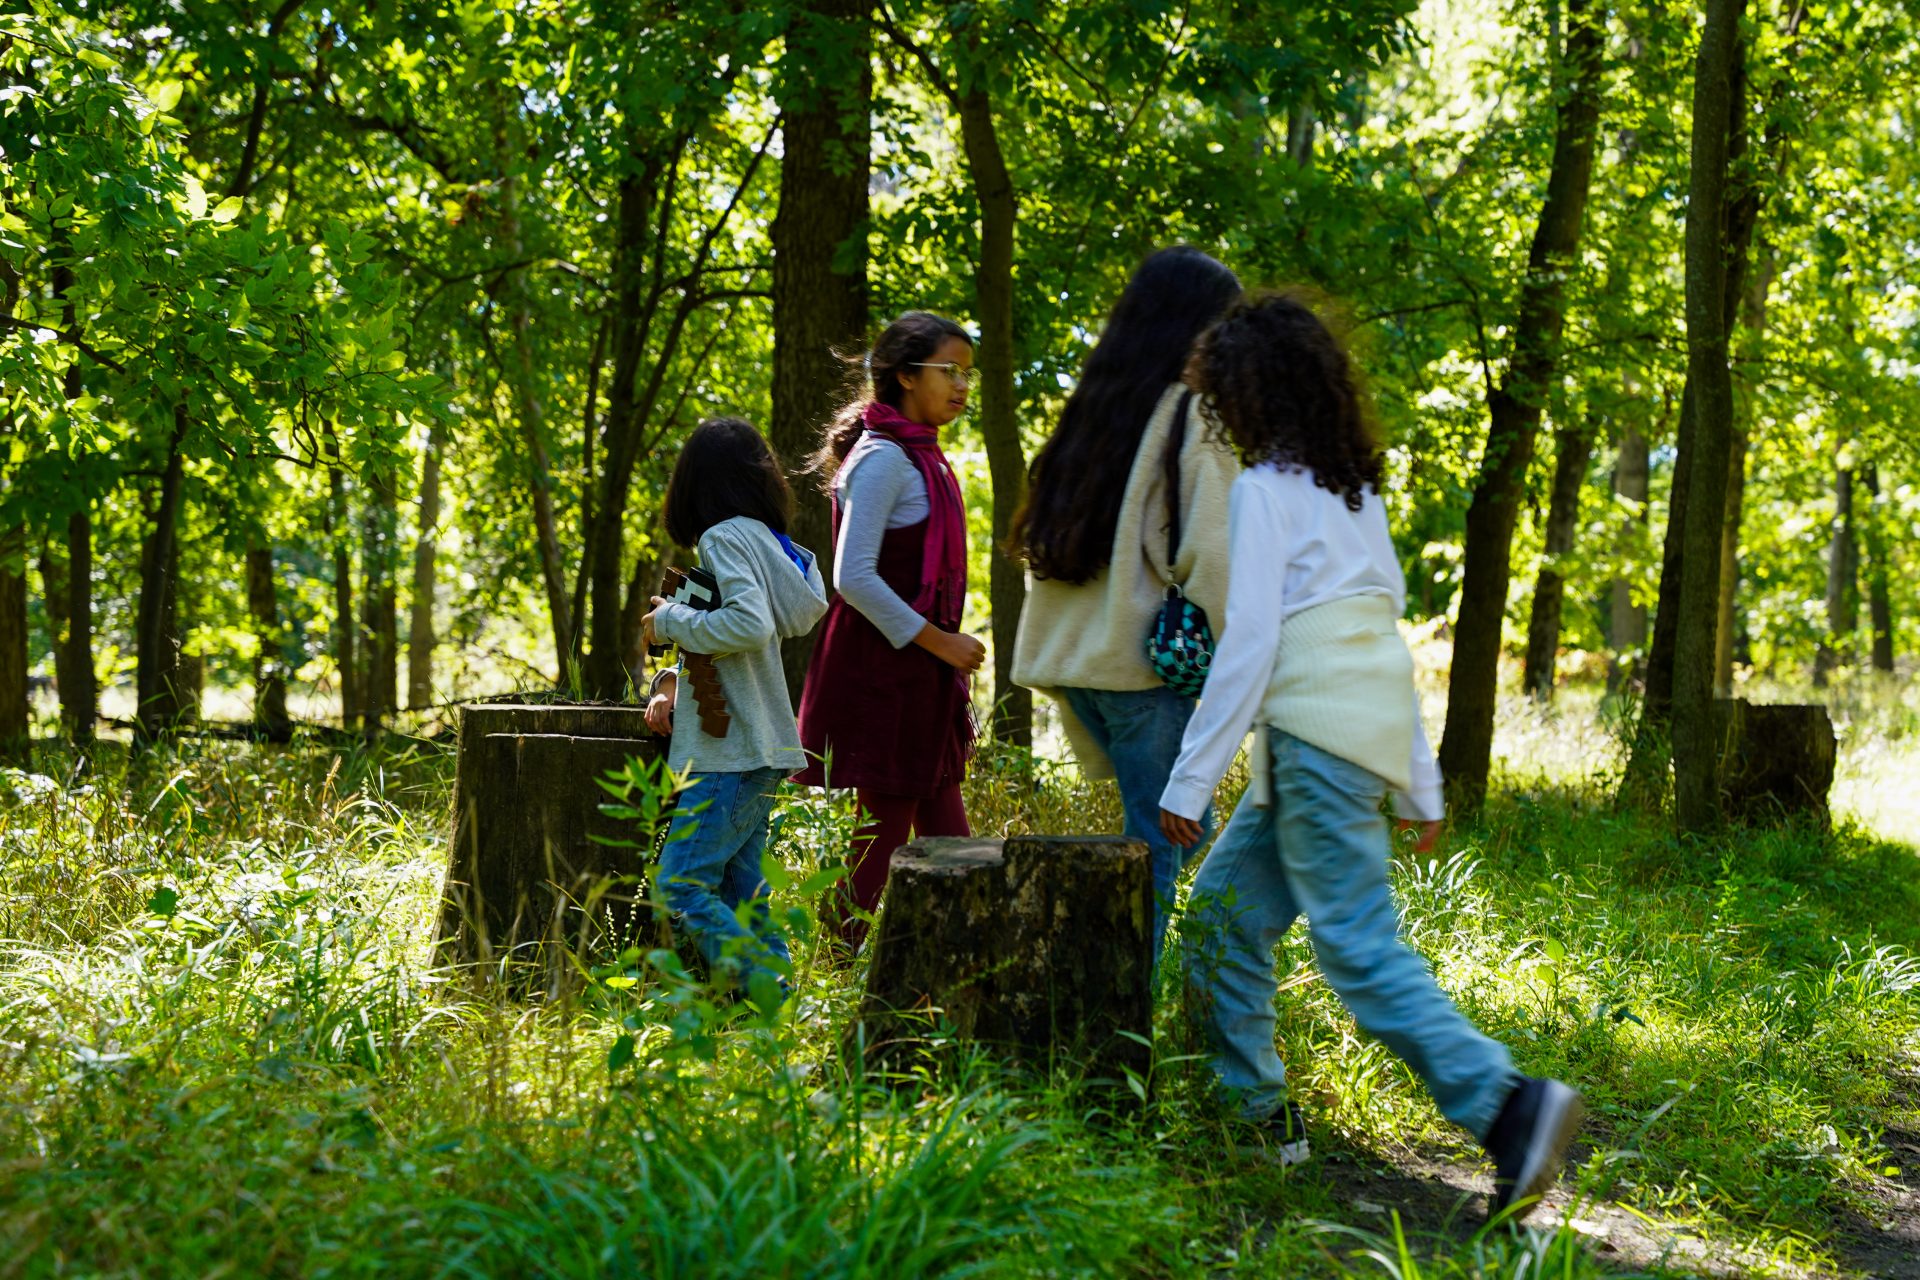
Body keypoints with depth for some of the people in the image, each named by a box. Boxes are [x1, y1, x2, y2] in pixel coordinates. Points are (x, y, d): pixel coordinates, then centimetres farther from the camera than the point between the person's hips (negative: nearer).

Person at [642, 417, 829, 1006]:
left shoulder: (725, 538, -11)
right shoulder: (764, 538, 17)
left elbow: (751, 624, -26)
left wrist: (670, 620, -12)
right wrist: (671, 685, 12)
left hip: (732, 752, -10)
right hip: (761, 747, 10)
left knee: (682, 887, -12)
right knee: (742, 889, 11)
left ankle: (771, 1001, -17)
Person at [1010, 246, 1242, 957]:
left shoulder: (1097, 405, 15)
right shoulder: (1202, 412, -7)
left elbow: (1047, 535, 17)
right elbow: (1213, 550, -16)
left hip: (1074, 656, 8)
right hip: (1148, 658, -8)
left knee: (1178, 825, 18)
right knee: (1157, 844, 0)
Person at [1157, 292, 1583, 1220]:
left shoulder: (1264, 489, -6)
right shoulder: (1357, 490, 19)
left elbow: (1248, 642, -13)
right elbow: (1389, 626, 20)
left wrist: (1192, 778, -10)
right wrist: (1420, 786, 22)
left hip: (1315, 738, -9)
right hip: (1375, 729, 9)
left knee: (1356, 942, -11)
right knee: (1225, 902, 15)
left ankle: (1506, 1102, -20)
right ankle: (1251, 1108, 19)